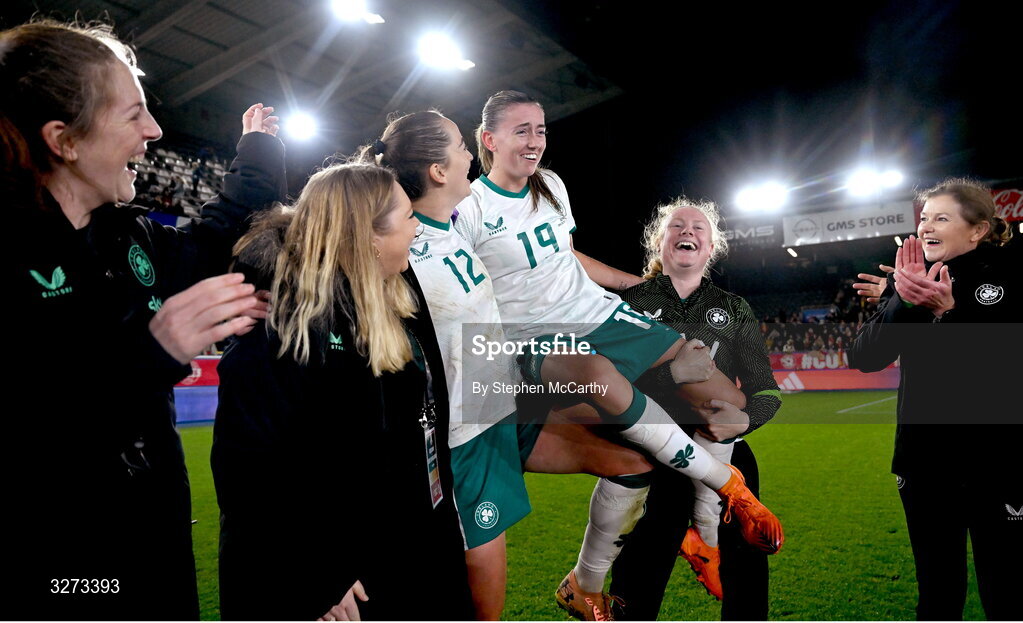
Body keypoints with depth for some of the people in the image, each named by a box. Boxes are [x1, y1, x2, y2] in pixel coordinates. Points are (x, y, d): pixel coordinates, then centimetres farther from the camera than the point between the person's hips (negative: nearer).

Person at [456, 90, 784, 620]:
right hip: (539, 340, -6)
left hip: (601, 313, 7)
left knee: (728, 403, -3)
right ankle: (728, 483, -15)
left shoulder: (551, 186, 12)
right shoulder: (469, 212, -6)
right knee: (603, 378, -41)